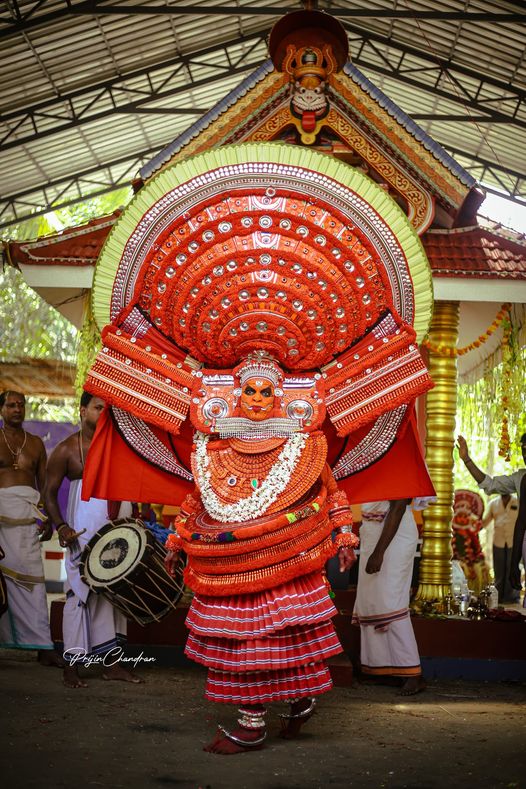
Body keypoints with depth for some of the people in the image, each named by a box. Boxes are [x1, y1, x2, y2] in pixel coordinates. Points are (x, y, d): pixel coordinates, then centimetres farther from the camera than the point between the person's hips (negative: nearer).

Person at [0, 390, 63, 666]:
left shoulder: (35, 442, 16)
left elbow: (44, 483, 16)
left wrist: (47, 518, 7)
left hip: (28, 512, 2)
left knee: (31, 576, -3)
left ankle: (43, 646, -6)